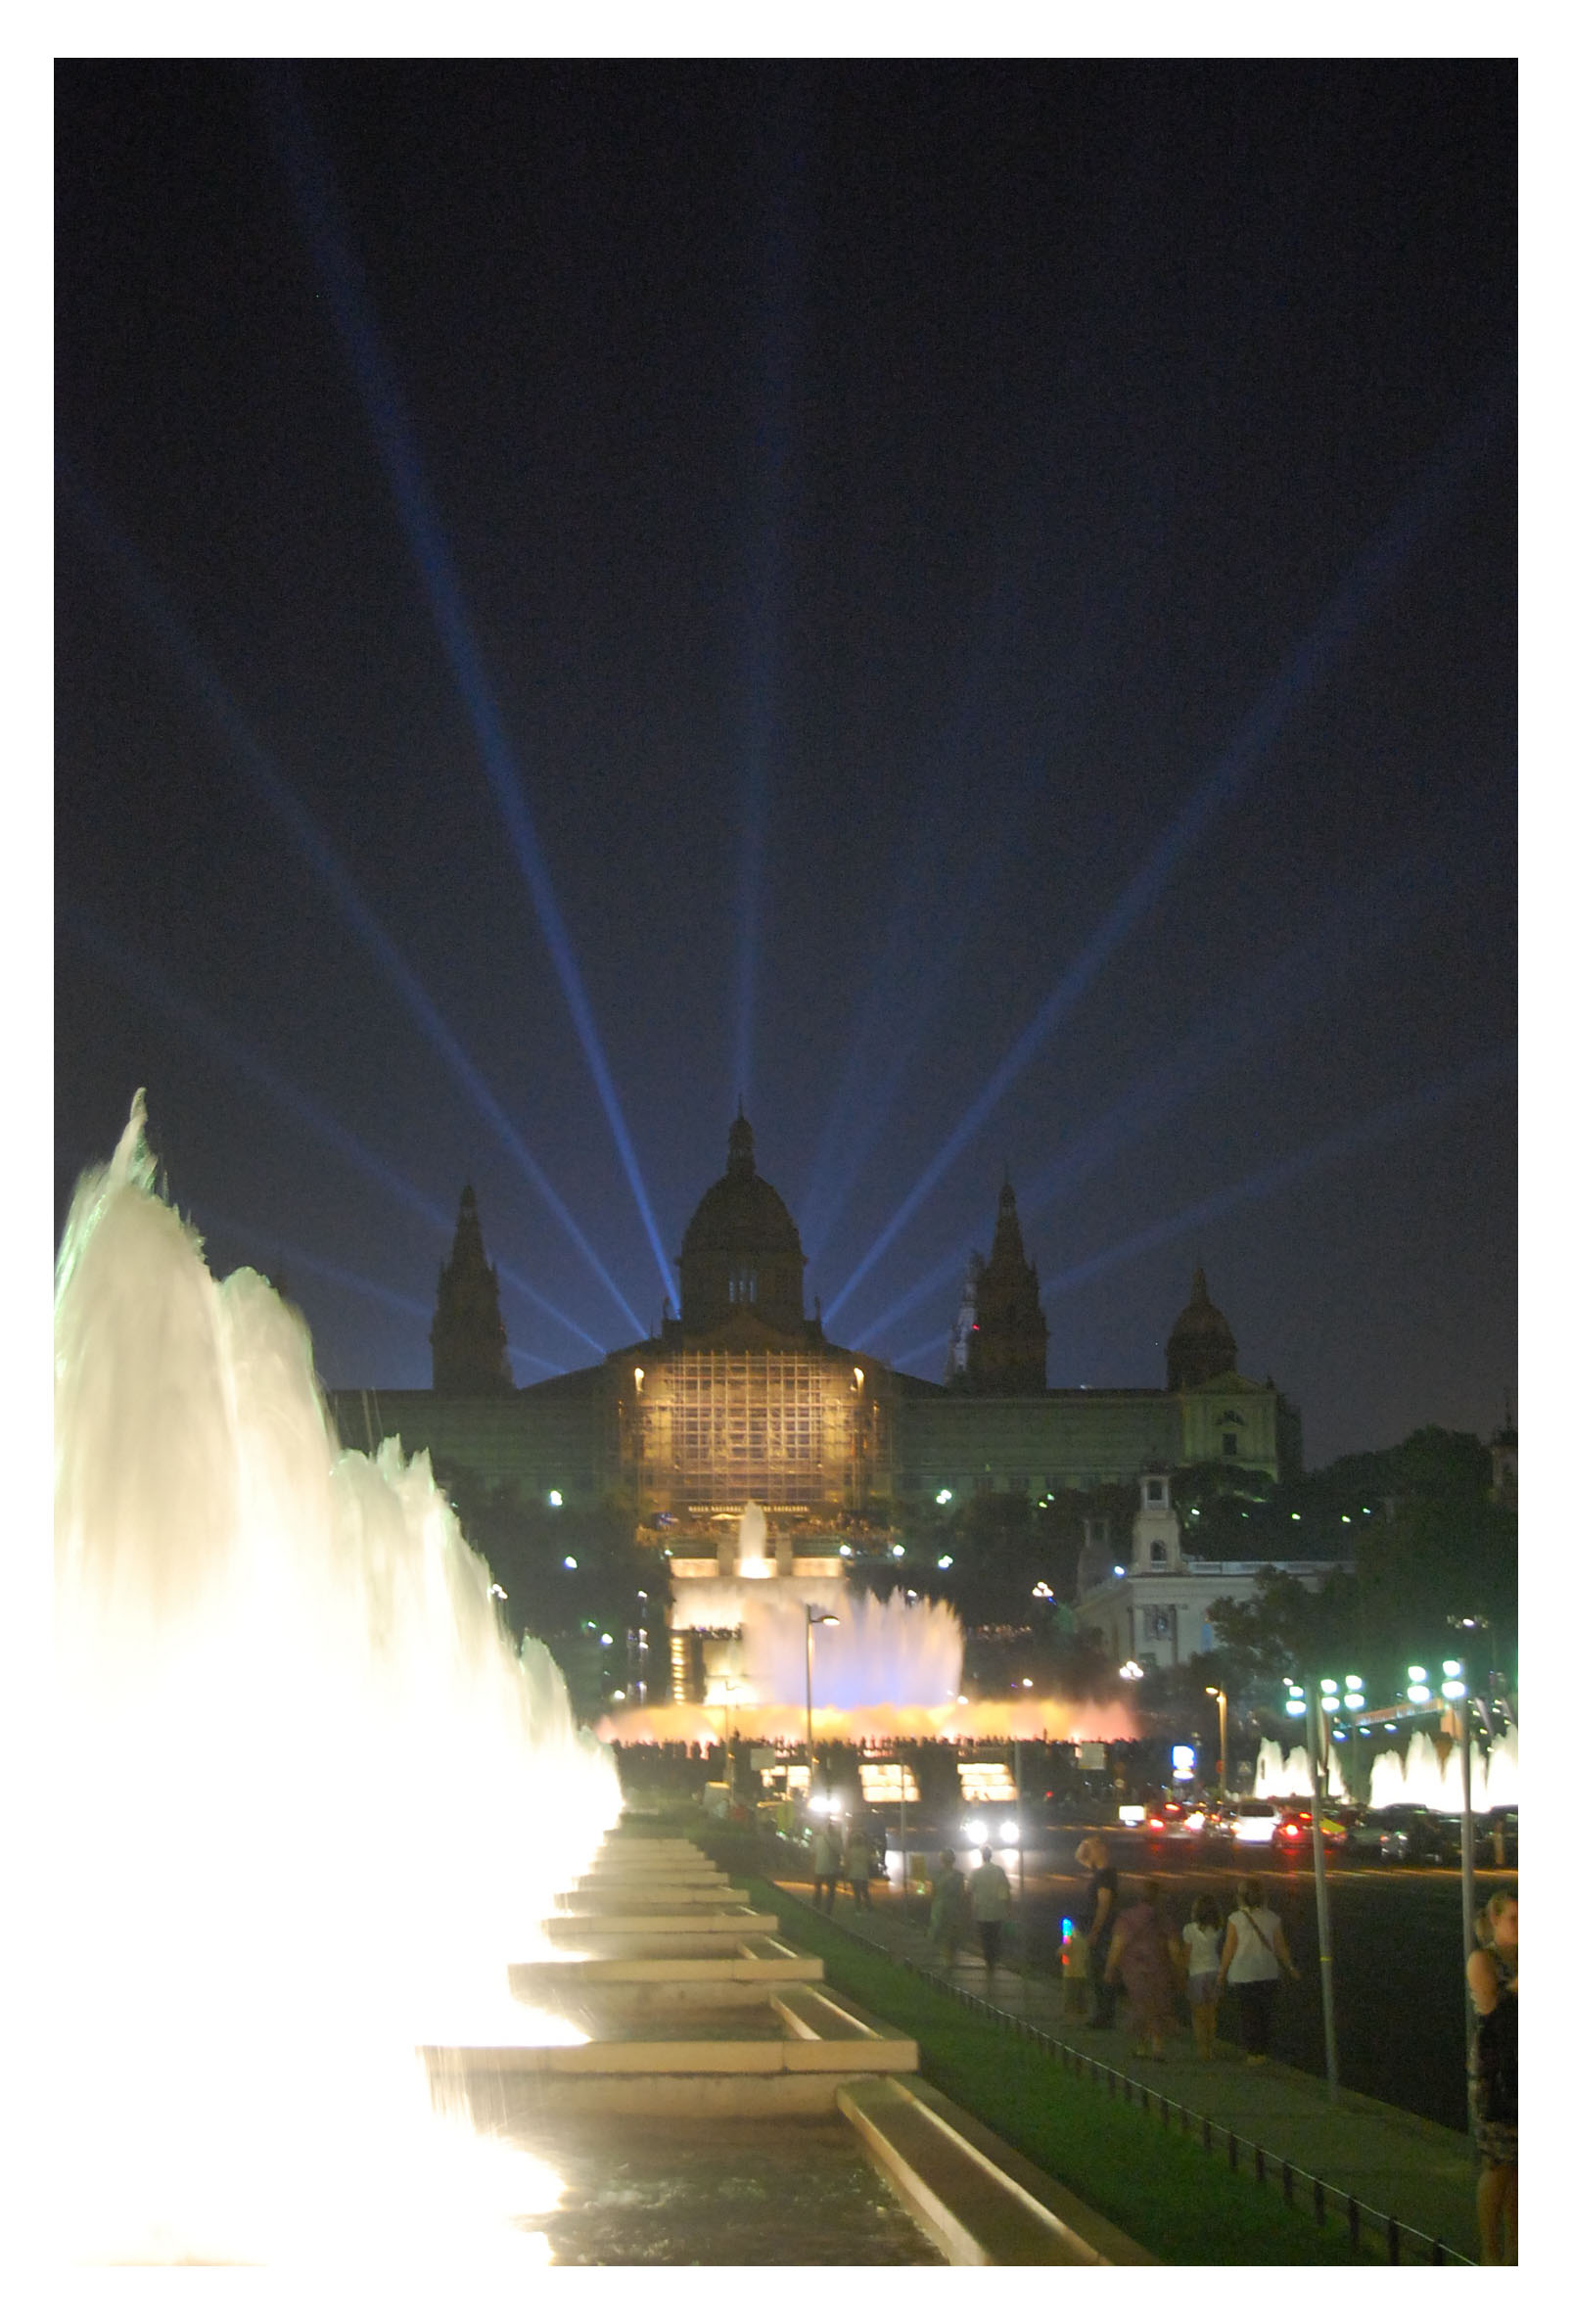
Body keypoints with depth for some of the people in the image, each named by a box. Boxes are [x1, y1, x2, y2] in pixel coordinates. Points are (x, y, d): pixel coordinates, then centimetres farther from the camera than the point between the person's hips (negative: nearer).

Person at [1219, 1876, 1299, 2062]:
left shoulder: (1235, 1919, -8)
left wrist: (1222, 1972, 5)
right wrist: (1290, 1968, 17)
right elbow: (1280, 1947, 3)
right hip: (1269, 1973, 2)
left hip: (1243, 1975, -2)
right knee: (1265, 2014, 12)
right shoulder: (1272, 1919, -1)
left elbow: (1229, 1949, -6)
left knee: (1249, 2014, 6)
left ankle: (1252, 2054, 6)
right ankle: (1261, 2052, 14)